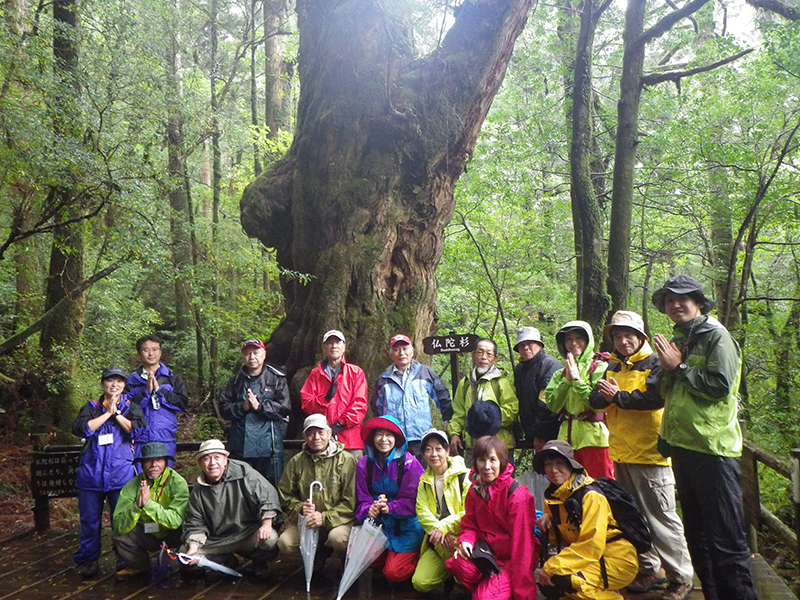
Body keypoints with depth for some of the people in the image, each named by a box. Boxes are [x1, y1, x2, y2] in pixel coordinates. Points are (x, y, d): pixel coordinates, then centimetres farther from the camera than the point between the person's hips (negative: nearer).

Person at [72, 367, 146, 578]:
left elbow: (140, 430, -9)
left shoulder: (131, 408, 9)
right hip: (91, 474, 1)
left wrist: (117, 413, -9)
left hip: (121, 475, -1)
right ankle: (89, 559, 23)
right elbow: (80, 428, -9)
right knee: (90, 520, 7)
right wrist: (107, 413, -10)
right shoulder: (91, 408, 10)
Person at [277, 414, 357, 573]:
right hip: (305, 521, 4)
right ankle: (320, 552, 11)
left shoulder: (346, 460, -8)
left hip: (338, 519, -4)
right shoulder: (296, 462, 4)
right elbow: (285, 496, 9)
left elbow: (351, 501, -12)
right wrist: (299, 508, -12)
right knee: (285, 543, -21)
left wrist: (325, 518, -21)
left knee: (337, 538, -35)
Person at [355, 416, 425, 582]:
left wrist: (389, 508, -28)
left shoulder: (408, 463, -10)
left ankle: (415, 556, 18)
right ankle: (389, 555, 16)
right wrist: (369, 510, -22)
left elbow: (411, 501, -11)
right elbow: (362, 500, 0)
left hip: (406, 526, -4)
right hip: (377, 524, 4)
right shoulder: (365, 464, 1)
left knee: (394, 573, -13)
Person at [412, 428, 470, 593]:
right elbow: (422, 511, -1)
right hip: (437, 542, 5)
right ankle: (448, 572, 17)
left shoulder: (464, 476, -4)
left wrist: (445, 526, -22)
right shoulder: (424, 481, 12)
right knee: (420, 583, -12)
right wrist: (438, 530, -19)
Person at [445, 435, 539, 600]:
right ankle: (484, 586, 2)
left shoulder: (517, 495, -19)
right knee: (458, 564, -26)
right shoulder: (475, 491, 1)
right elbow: (470, 526, 8)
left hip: (514, 557, -5)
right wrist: (466, 541, -18)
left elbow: (522, 542, -19)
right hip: (490, 552, 5)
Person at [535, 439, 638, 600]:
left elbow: (591, 546, -24)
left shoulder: (591, 496, -20)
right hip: (588, 557, 8)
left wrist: (551, 567, -25)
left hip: (617, 561, -8)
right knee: (546, 582, -9)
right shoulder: (552, 495, 3)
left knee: (559, 578, -26)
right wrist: (547, 521, -9)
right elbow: (560, 540, 13)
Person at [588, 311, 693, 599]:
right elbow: (595, 400, 7)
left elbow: (656, 397, -23)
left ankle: (681, 576, 11)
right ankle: (650, 569, 28)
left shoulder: (654, 363, -7)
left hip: (650, 455, -7)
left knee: (660, 516, -2)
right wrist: (603, 395, -15)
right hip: (621, 455, 7)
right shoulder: (612, 367, 14)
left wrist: (619, 397, -16)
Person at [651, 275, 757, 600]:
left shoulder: (716, 335, -6)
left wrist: (679, 367, -10)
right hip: (683, 447, 8)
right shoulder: (678, 340, 17)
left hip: (713, 450, -8)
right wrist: (667, 368, -1)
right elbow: (665, 393, 17)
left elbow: (720, 384, -19)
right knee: (697, 536, 17)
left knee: (725, 539, -6)